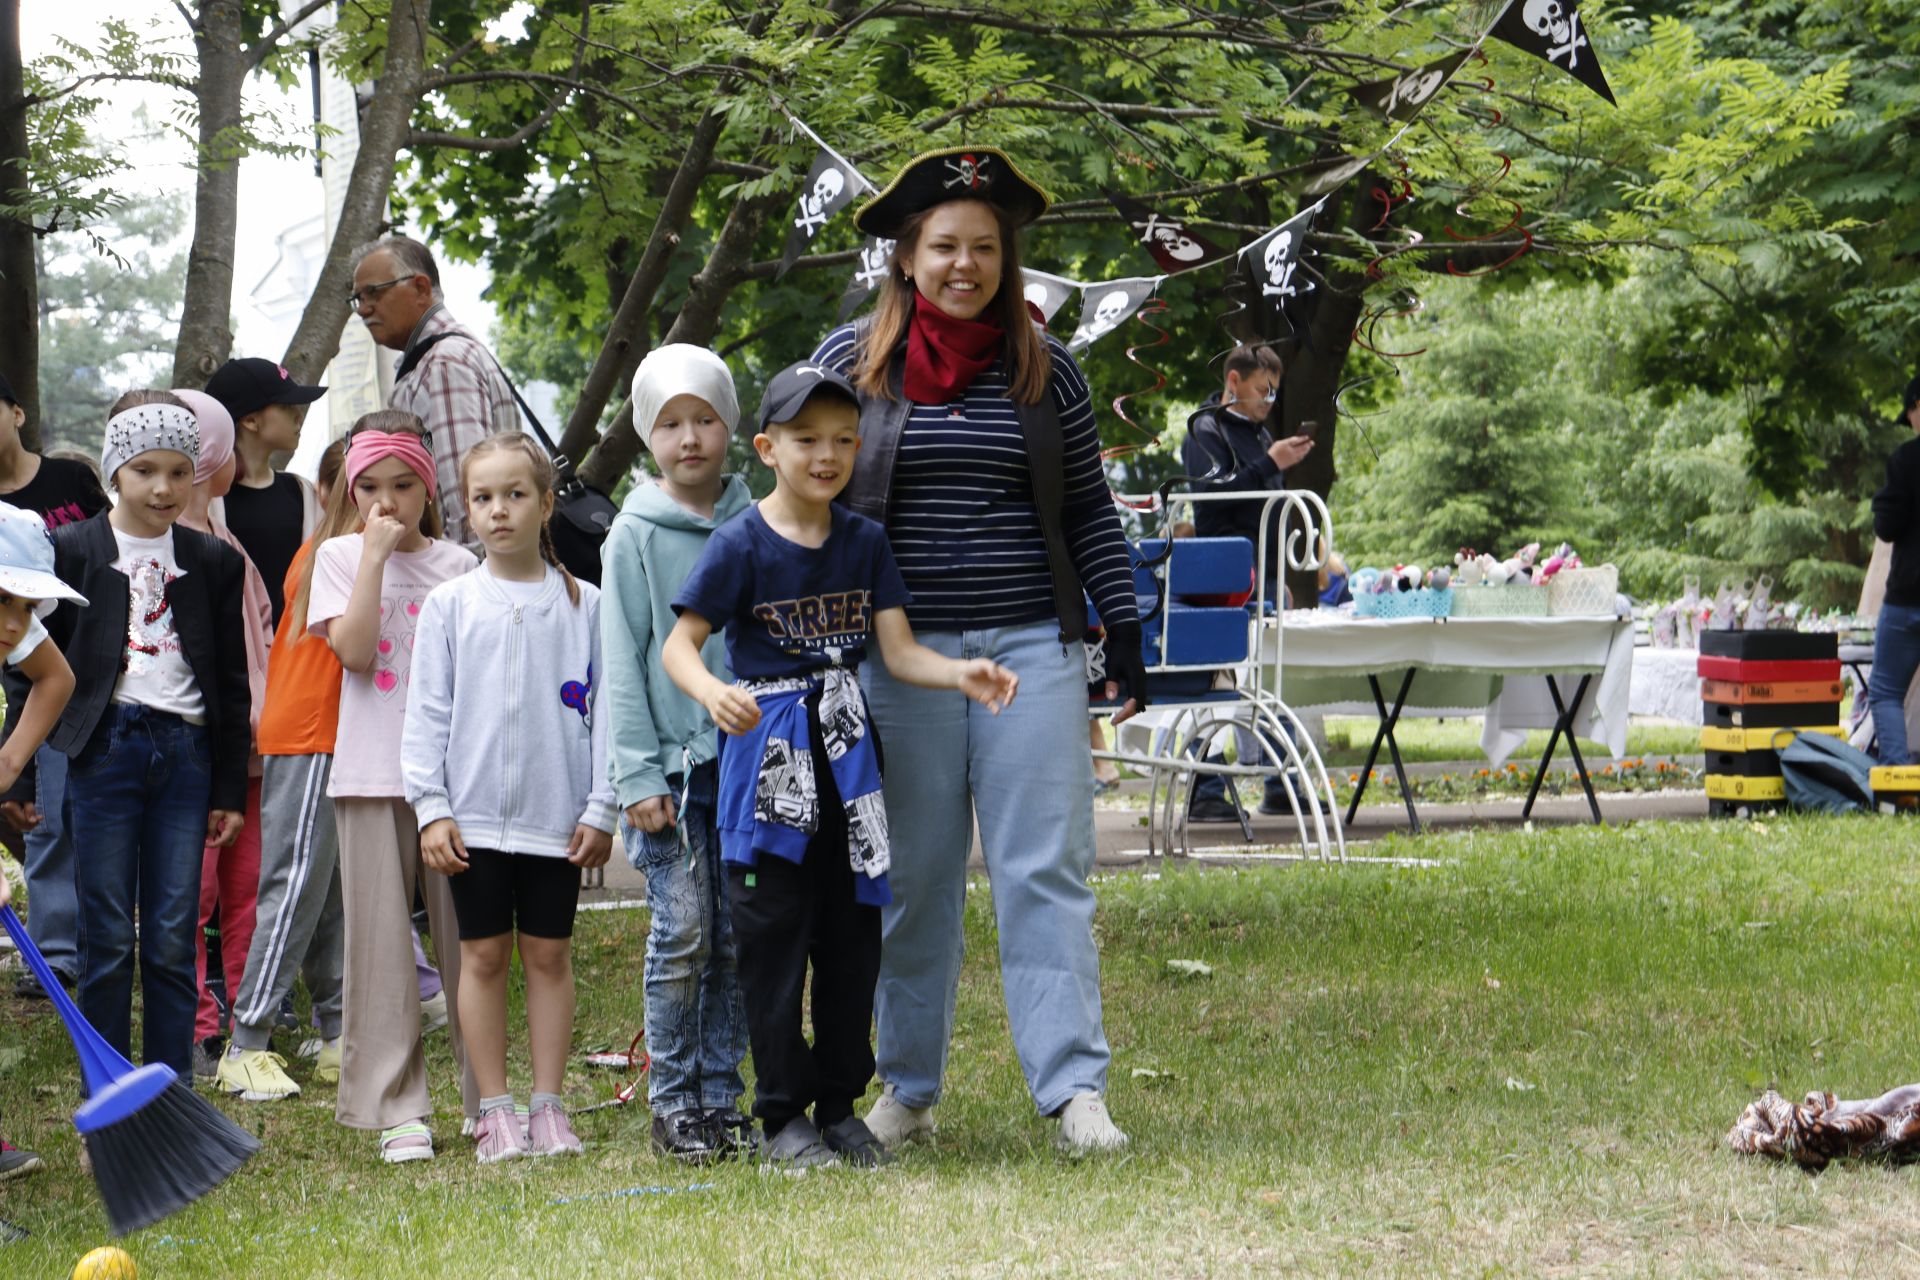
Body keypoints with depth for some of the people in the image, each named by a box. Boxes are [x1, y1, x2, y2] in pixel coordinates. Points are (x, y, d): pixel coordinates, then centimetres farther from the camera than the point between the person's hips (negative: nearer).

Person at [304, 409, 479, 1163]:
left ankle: (486, 1099, 12)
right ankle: (398, 1107, 4)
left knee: (467, 932, 3)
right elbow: (353, 649, -10)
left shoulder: (456, 565, 9)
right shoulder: (340, 558, 6)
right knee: (380, 938, -1)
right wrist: (375, 555, -10)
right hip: (372, 772, -1)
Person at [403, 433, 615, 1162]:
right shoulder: (449, 605, 3)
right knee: (483, 954, 4)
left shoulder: (582, 604, 3)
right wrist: (431, 808, -3)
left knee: (549, 954, 6)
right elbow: (427, 712, 3)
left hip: (557, 816, 0)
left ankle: (548, 1105, 13)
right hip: (474, 815, 0)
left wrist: (601, 809, -1)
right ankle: (494, 1110, 10)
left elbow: (604, 709, 4)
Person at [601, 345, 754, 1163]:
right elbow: (622, 662, -2)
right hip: (674, 763, -3)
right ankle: (673, 1101, 5)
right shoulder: (635, 536, -1)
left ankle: (723, 1096, 14)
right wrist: (636, 775, -8)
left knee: (740, 935, 5)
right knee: (683, 932, -5)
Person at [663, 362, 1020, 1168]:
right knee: (773, 936, -1)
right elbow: (679, 644, -9)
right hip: (768, 756, -5)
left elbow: (898, 650, 1)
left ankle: (840, 1104, 21)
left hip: (847, 752, 5)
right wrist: (714, 693, -30)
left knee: (853, 934, 9)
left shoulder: (865, 541, 6)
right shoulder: (741, 544, -7)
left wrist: (963, 674, -17)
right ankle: (782, 1115, 8)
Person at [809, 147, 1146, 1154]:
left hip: (1031, 649, 0)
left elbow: (1088, 513, 12)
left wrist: (1124, 629, 6)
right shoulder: (850, 362, 4)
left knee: (1046, 869, -4)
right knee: (911, 880, 6)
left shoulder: (1046, 370, 7)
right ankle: (907, 1090, 17)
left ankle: (1073, 1087, -3)